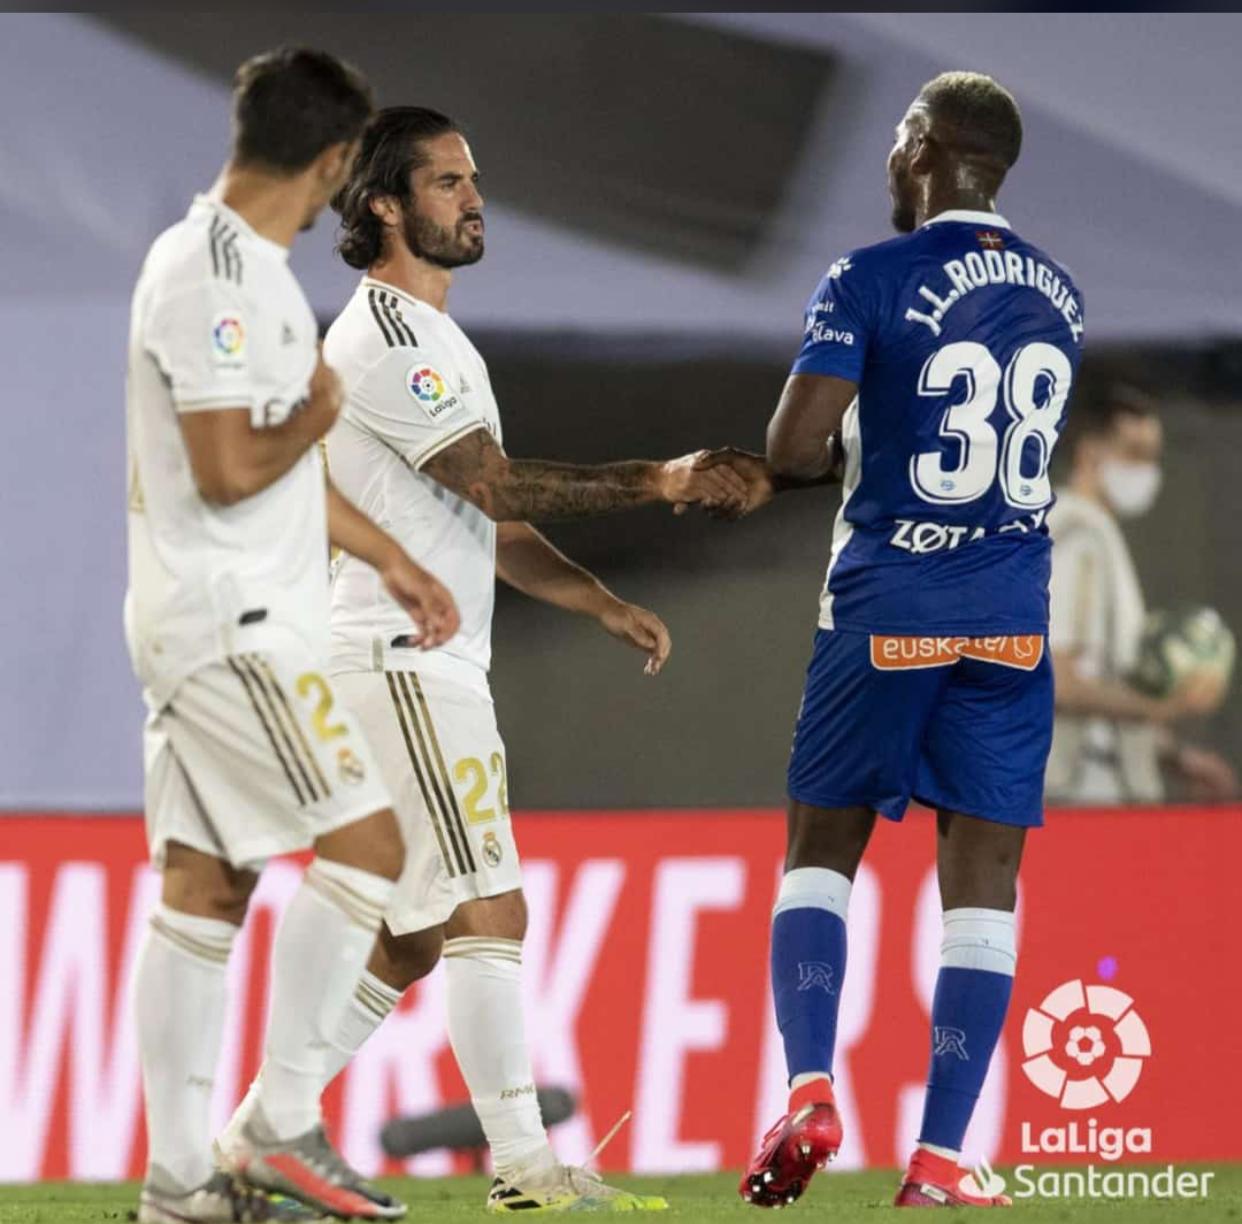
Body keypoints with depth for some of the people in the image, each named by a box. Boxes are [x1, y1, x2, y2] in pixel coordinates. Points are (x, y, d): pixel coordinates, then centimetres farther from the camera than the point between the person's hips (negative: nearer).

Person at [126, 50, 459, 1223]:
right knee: (364, 842, -11)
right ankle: (284, 1125, -8)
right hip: (229, 626, -10)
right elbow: (230, 469, -22)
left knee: (202, 887, 8)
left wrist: (388, 560, 26)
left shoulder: (244, 267, 15)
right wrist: (318, 413, -5)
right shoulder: (211, 278, -17)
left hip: (236, 625, 10)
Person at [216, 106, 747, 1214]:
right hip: (401, 658, -10)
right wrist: (659, 482, -17)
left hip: (435, 664, 10)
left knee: (413, 933, 11)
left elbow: (490, 527, 22)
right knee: (488, 910, -13)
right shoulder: (383, 335, -12)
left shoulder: (432, 338, 22)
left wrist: (607, 605, 11)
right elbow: (500, 487, -17)